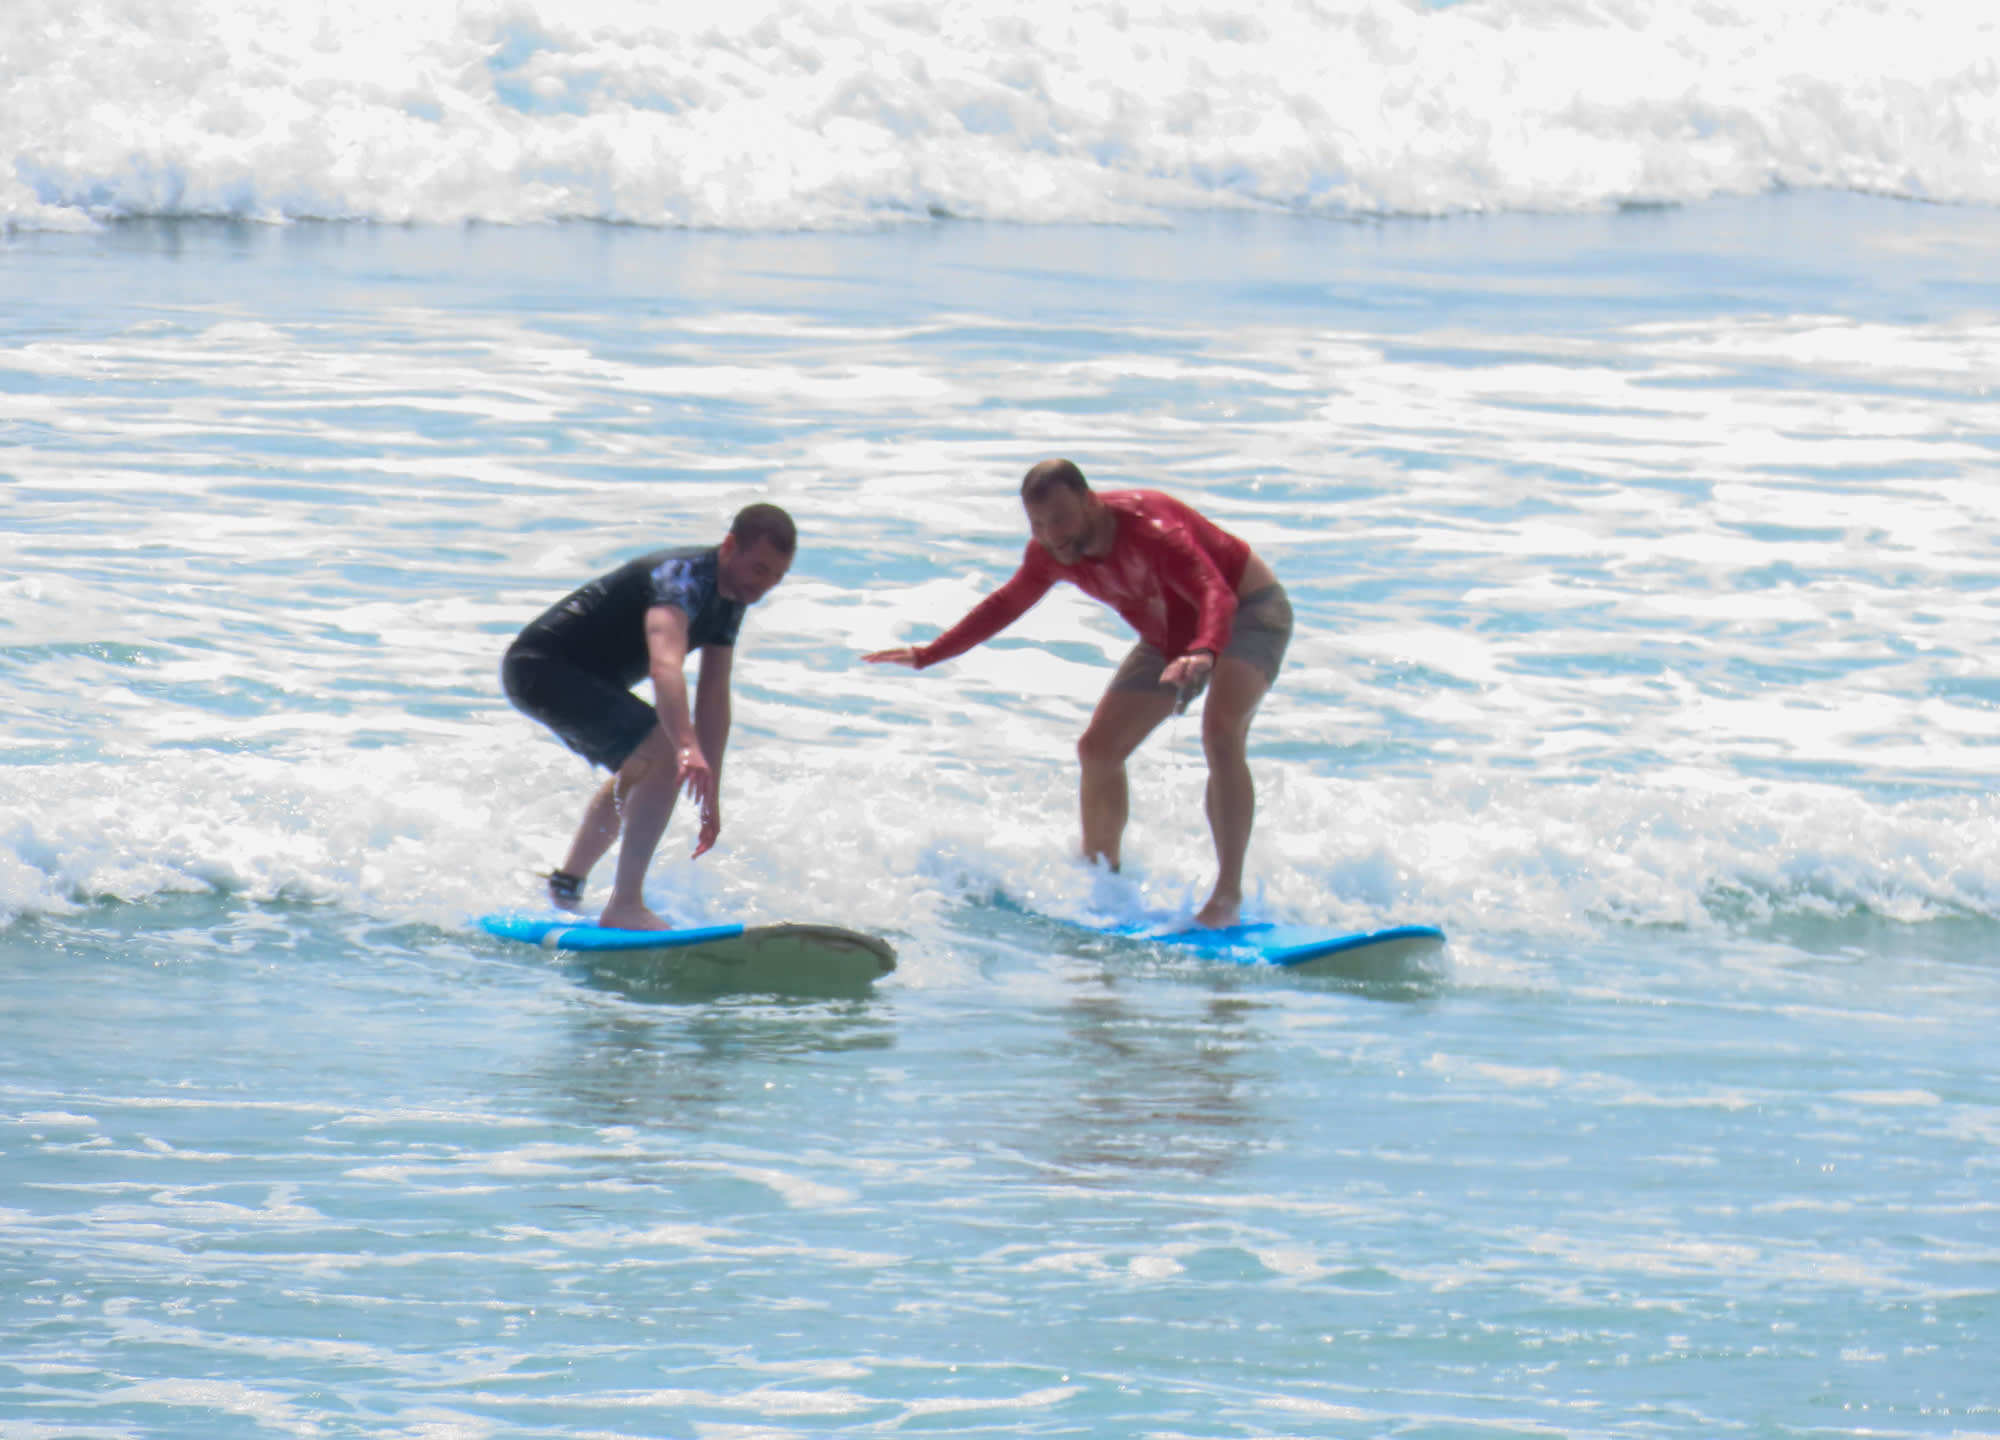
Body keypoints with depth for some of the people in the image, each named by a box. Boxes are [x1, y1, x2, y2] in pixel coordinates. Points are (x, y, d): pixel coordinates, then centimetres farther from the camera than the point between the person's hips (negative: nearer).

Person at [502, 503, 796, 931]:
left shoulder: (730, 599, 4)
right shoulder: (685, 578, -26)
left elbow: (713, 699, 6)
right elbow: (666, 666, -45)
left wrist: (711, 797, 3)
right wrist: (688, 748, -59)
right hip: (540, 667, -11)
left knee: (640, 770, 33)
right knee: (666, 755, -26)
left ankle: (567, 883, 55)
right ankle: (624, 907, -26)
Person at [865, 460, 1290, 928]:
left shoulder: (1150, 531, -36)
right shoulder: (1051, 554, -12)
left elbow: (1216, 596, -49)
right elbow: (1006, 605, 9)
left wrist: (1203, 653, -70)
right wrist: (927, 656, 10)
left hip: (1247, 612, -8)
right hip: (1170, 637, 8)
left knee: (1220, 731, -33)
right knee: (1098, 750, 4)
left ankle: (1229, 893, -29)